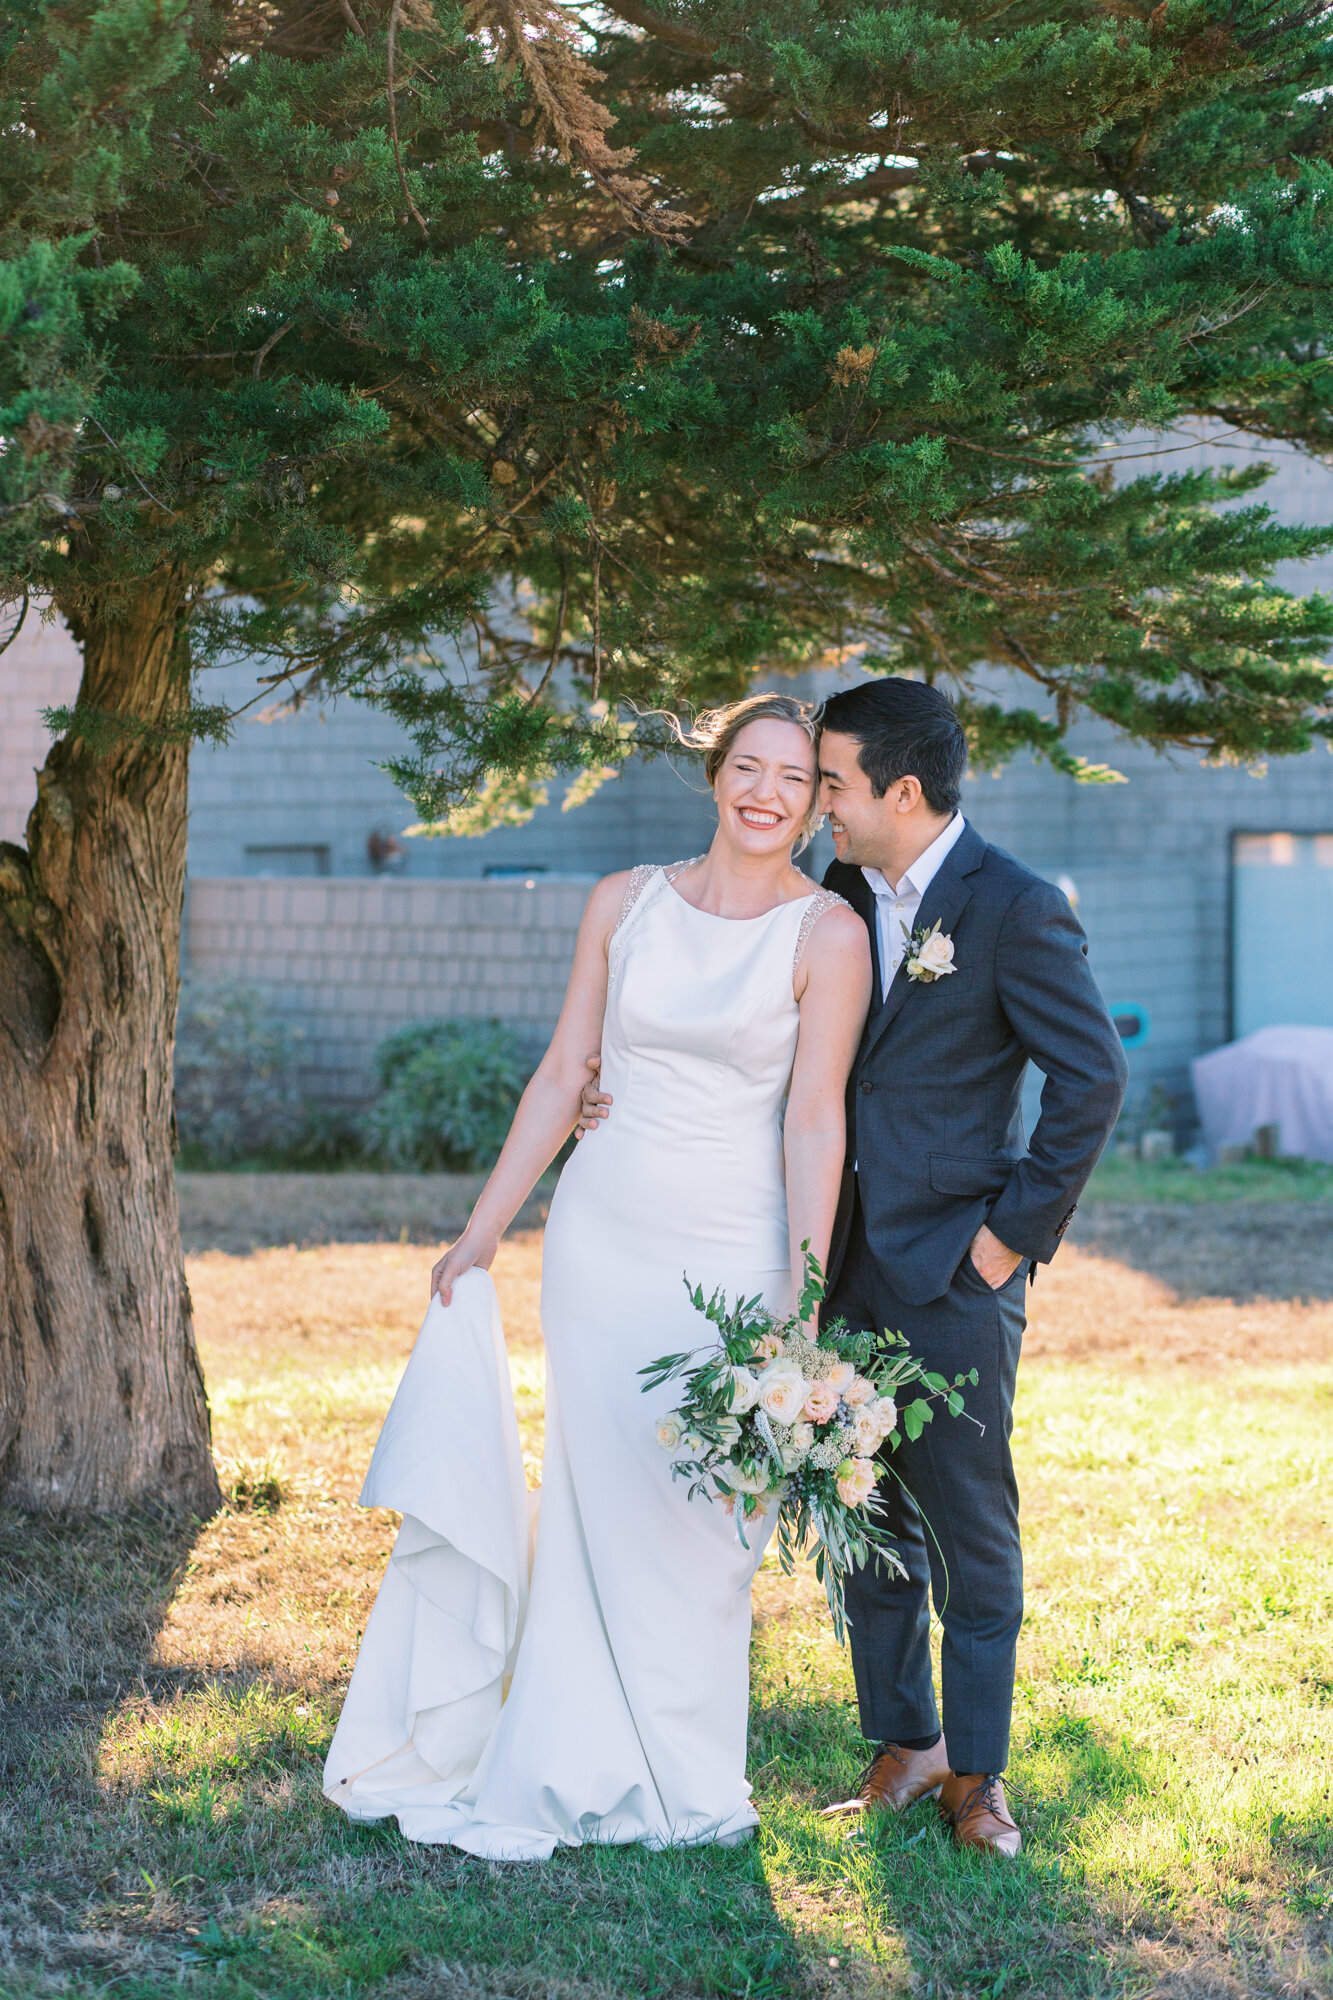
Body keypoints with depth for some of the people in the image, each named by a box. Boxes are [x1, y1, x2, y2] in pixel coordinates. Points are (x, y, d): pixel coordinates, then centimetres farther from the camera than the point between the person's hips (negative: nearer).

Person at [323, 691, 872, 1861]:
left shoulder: (827, 934, -6)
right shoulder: (626, 904, 4)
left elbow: (815, 1119, -10)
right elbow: (563, 1075, 8)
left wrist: (805, 1301, -14)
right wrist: (481, 1234, 9)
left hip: (729, 1252, -3)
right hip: (602, 1233, 3)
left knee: (695, 1519, 3)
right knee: (593, 1505, 8)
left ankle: (682, 1782, 19)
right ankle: (581, 1770, 20)